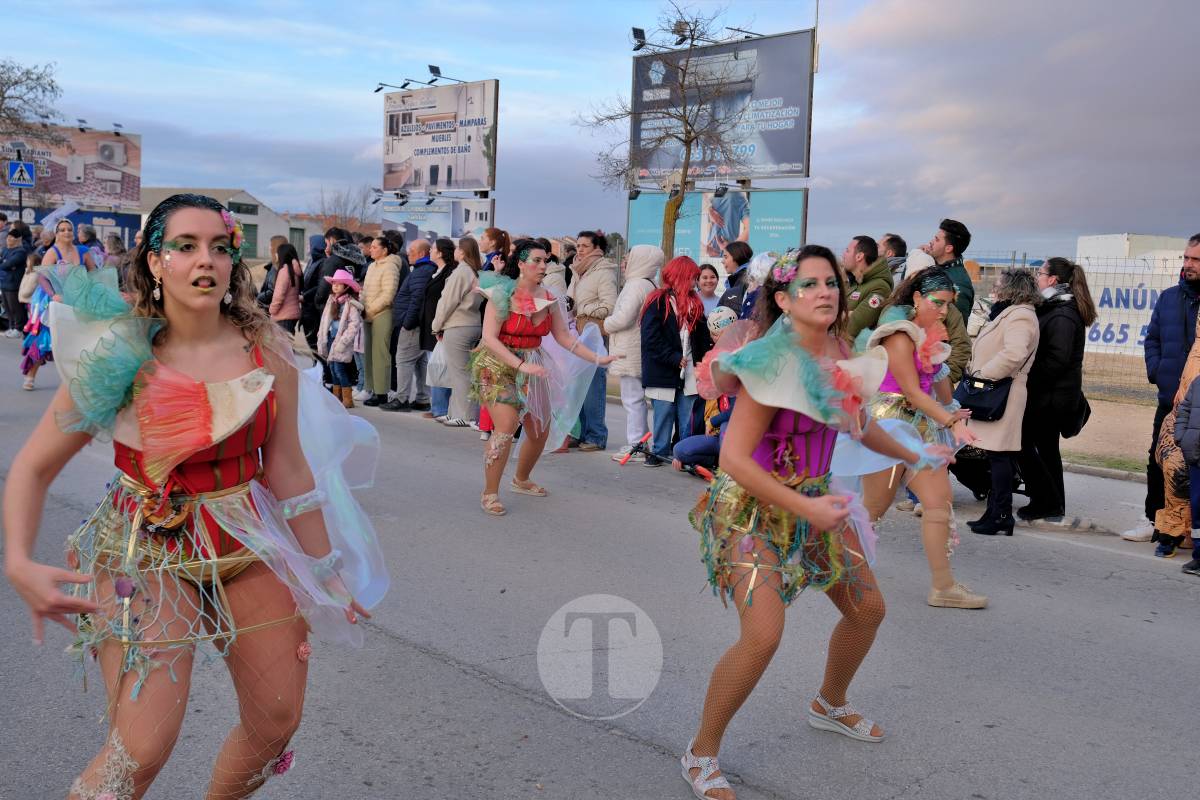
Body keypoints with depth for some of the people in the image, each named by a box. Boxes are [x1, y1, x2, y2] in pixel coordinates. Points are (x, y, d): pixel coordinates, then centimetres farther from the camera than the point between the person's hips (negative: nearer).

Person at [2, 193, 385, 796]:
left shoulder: (265, 351, -4)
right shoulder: (119, 356, -10)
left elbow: (288, 468, 2)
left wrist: (324, 569, 5)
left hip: (249, 543, 3)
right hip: (148, 552, -3)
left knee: (277, 724, 10)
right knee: (142, 749, -14)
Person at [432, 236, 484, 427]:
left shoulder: (460, 272, -13)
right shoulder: (477, 273, 11)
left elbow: (448, 302, -12)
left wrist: (437, 326, 1)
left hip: (457, 327, -8)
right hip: (474, 325, 8)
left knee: (459, 372, -4)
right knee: (464, 372, 12)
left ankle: (464, 416, -1)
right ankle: (458, 412, 17)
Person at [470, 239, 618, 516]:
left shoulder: (549, 299, 0)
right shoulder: (503, 294, -15)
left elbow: (564, 337, 4)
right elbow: (489, 339, -19)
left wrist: (597, 359, -5)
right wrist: (521, 365, -28)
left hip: (532, 367, 6)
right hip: (498, 366, -6)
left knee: (541, 431, 11)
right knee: (506, 427, -21)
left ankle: (521, 480, 37)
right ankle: (490, 493, -7)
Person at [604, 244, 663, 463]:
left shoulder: (636, 285, -17)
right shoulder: (651, 286, 13)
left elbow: (623, 317, -24)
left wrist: (607, 324, -4)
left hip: (630, 352, -9)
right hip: (639, 351, 9)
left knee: (633, 399, -4)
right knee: (638, 398, 15)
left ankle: (635, 446, 0)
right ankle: (639, 442, 22)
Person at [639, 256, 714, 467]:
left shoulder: (694, 303, 13)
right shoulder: (658, 302, -6)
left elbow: (703, 335, 12)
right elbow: (651, 338, -12)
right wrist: (675, 358, -14)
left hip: (688, 370, 5)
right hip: (663, 370, -5)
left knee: (687, 415, 4)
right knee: (664, 413, 3)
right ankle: (660, 451, 14)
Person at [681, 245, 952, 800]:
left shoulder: (838, 353, -1)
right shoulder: (775, 362, -23)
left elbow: (856, 423, 19)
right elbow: (734, 458, -26)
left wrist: (912, 457, 32)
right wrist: (808, 508, -26)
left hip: (815, 500, 8)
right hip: (755, 507, -8)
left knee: (868, 609, 15)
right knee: (763, 636, -20)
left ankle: (830, 705, 44)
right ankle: (701, 754, 3)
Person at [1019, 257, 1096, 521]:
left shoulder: (1062, 315, -18)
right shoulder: (1054, 308, 13)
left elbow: (1057, 359, -25)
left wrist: (1030, 380, -18)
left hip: (1050, 396, -10)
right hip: (1054, 394, 10)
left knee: (1023, 443, -4)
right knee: (1047, 447, 16)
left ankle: (1046, 501, 1)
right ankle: (1054, 505, 25)